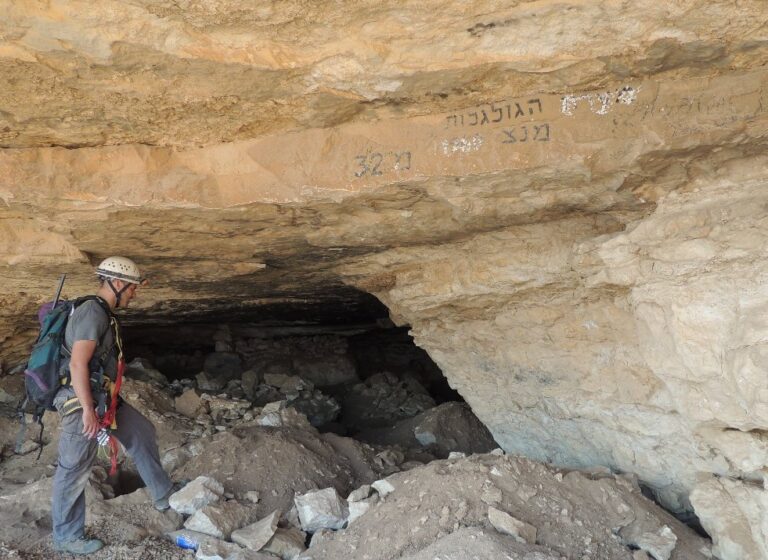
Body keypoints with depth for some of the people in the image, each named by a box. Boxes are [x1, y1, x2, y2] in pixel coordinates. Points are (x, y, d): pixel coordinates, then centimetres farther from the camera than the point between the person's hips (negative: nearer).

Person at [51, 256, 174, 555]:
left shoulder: (103, 313, 12)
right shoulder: (92, 313, -20)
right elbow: (78, 365, -26)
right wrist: (89, 410, -26)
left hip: (104, 397, 10)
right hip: (84, 401, -10)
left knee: (142, 433, 17)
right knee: (74, 470, 2)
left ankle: (164, 495, 28)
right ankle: (66, 537, 16)